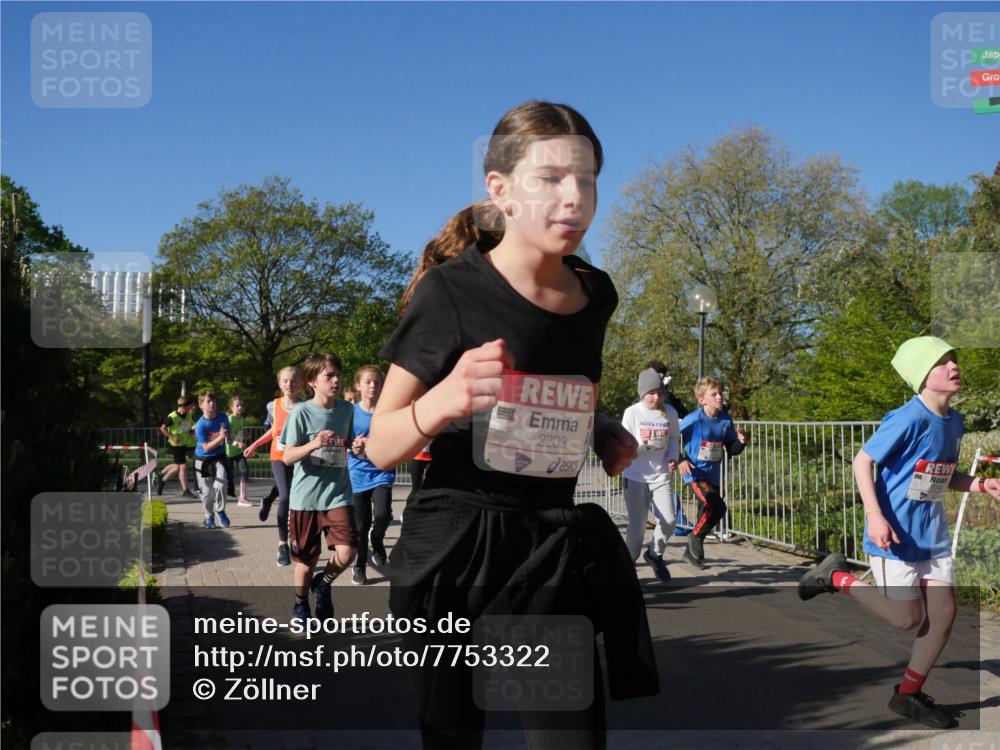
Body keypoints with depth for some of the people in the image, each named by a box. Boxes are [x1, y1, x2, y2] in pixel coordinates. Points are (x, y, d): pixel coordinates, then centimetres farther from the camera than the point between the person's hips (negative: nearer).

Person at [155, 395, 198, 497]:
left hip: (185, 444, 7)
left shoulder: (189, 415, -1)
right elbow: (162, 428, -11)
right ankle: (185, 491, 0)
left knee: (178, 466, 18)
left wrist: (192, 432, -2)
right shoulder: (172, 417, -18)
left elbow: (194, 425, 17)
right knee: (183, 466, -7)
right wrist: (172, 437, -20)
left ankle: (162, 478, 39)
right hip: (176, 445, -7)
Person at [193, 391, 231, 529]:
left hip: (219, 457, 2)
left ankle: (220, 511, 6)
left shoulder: (223, 417, -8)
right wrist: (220, 437, -32)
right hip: (203, 459, -2)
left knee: (220, 484, -19)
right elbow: (206, 447, -23)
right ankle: (209, 517, 29)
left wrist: (227, 437, -4)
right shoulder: (201, 425, -22)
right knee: (207, 491, 5)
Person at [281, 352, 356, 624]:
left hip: (338, 493, 3)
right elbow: (287, 457, -12)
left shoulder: (346, 409, 3)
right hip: (306, 496, -2)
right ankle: (300, 606, 36)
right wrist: (314, 444, -28)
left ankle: (323, 584, 19)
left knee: (346, 553, -13)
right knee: (307, 559, 9)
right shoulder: (301, 413, -10)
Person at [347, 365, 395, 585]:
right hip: (358, 475, 1)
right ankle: (360, 566, 25)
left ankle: (377, 541, 12)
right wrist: (353, 447, -21)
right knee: (361, 524, 7)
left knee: (382, 514, -21)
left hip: (382, 472, 0)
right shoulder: (351, 412, -3)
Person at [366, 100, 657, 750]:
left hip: (559, 550, 4)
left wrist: (605, 433, 5)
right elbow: (381, 448, -8)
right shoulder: (451, 290, -10)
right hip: (457, 550, -3)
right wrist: (445, 399, -27)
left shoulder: (595, 295, 5)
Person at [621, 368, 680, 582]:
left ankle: (654, 554, 22)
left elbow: (674, 439, 13)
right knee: (637, 525, -3)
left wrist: (673, 458, -4)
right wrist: (643, 444, -26)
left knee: (669, 520, -6)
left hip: (661, 476, 3)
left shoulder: (669, 412, 1)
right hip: (635, 476, -3)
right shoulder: (632, 413, -7)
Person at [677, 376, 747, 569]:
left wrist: (741, 441, -12)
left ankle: (692, 553, 31)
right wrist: (680, 461, -19)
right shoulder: (693, 420, -16)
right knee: (717, 506, -24)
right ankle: (696, 537, 0)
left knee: (707, 513, 14)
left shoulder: (726, 420, 0)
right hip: (695, 474, -7)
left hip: (713, 476, 7)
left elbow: (731, 450, 8)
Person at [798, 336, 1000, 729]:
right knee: (909, 618, 0)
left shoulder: (953, 421, 5)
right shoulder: (908, 419, -21)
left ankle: (908, 695, 20)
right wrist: (874, 514, -26)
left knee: (944, 613, 5)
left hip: (932, 532, 8)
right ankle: (837, 577, 20)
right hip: (896, 534, -8)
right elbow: (862, 461, -18)